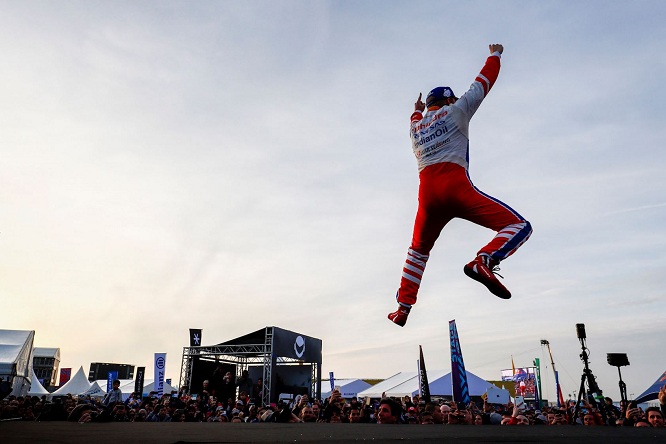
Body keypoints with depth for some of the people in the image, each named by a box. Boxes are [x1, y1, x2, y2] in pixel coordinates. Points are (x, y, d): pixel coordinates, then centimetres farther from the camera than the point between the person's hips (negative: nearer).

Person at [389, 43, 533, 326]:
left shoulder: (415, 125, 27)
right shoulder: (455, 111, 16)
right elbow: (483, 83, 25)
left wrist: (417, 111, 72)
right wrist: (495, 55, 41)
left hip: (427, 194, 5)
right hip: (456, 187, -5)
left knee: (418, 250, 23)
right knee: (519, 226, -4)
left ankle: (403, 308, 18)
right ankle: (483, 261, -31)